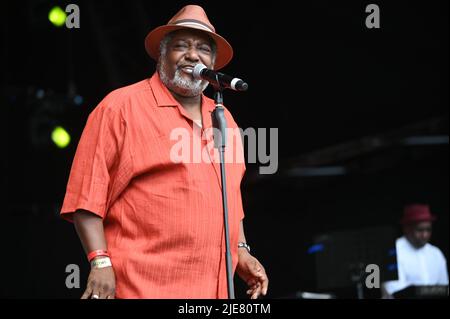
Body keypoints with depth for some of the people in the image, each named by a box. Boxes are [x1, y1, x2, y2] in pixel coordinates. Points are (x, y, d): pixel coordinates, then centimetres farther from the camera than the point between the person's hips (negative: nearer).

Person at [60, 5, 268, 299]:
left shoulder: (223, 119, 18)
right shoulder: (122, 106, -3)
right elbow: (88, 194, -9)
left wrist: (241, 251, 15)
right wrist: (100, 262, -17)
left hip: (212, 287, 7)